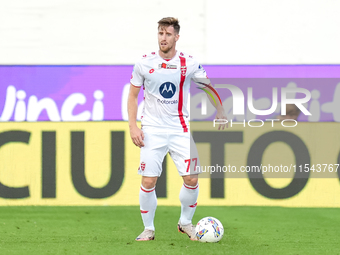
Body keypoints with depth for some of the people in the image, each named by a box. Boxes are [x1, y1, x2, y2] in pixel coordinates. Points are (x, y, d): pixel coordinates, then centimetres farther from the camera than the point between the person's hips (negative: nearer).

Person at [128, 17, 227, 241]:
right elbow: (133, 95, 5)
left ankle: (186, 222, 19)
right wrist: (133, 126, -4)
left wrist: (220, 111, 12)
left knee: (191, 179, -4)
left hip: (180, 130, 1)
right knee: (148, 181, -7)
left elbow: (209, 86, 14)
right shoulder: (144, 63, -3)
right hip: (152, 130, -1)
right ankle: (148, 229, 9)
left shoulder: (188, 63, -2)